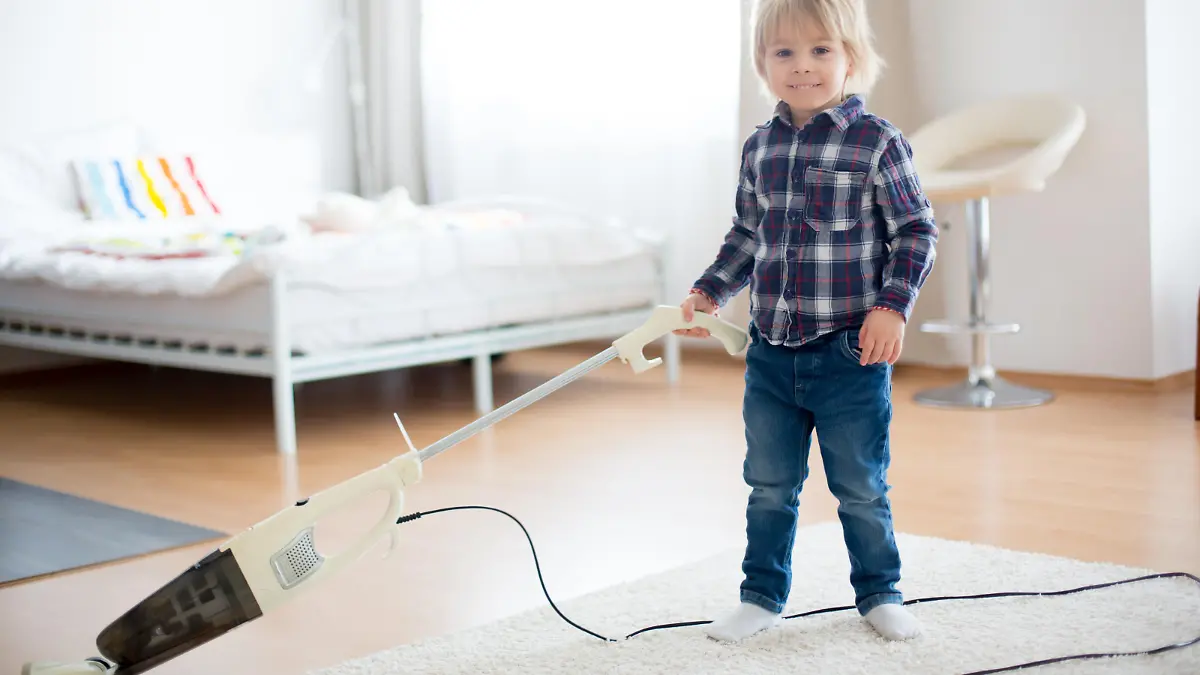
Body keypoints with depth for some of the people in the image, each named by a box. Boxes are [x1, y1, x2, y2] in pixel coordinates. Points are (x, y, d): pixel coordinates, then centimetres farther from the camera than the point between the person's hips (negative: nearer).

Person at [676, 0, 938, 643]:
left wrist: (892, 306, -14)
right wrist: (708, 292, 9)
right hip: (770, 351, 4)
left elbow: (916, 231, -5)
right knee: (769, 485, 14)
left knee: (861, 487, 9)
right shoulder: (758, 147, 7)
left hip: (851, 350, -4)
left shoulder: (877, 141, -8)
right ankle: (761, 595, 29)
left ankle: (879, 592, 29)